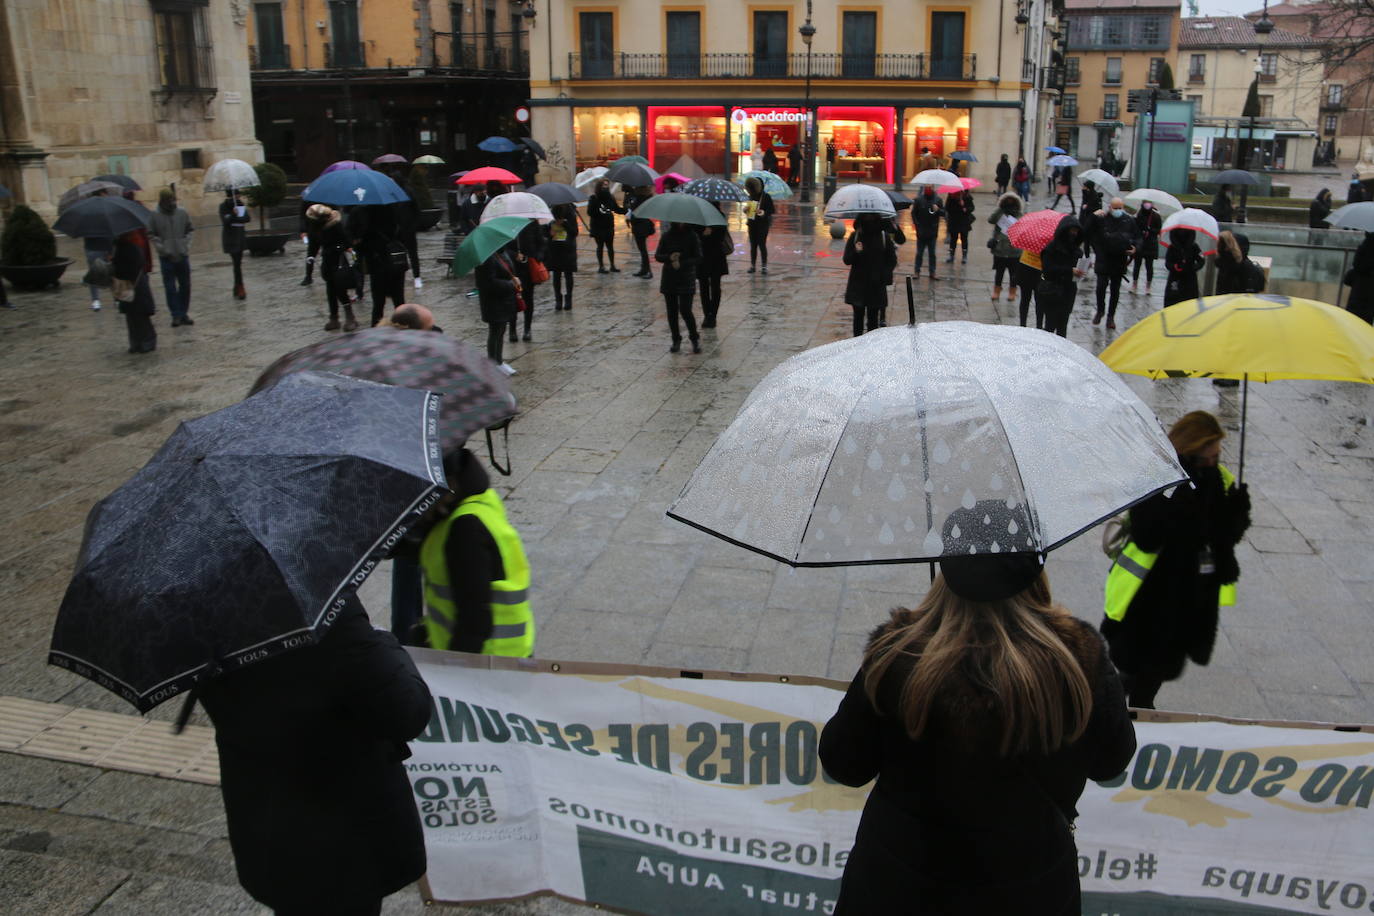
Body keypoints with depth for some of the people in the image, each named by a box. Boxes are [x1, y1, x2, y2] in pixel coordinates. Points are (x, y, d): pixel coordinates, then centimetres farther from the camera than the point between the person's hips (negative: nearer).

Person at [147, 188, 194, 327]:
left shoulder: (182, 212, 0)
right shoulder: (155, 215, -4)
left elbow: (189, 231, 9)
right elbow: (151, 235, 0)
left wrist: (186, 246, -2)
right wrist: (163, 249, -9)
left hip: (183, 255, 2)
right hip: (166, 258, -2)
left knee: (185, 286, 9)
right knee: (170, 287, 0)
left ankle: (184, 313, 20)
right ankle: (176, 315, 6)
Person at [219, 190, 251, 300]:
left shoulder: (240, 204, 9)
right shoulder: (223, 206, -5)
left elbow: (247, 219, 1)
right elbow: (225, 220, -15)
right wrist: (233, 215, -26)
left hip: (240, 237, 5)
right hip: (230, 238, -5)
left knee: (238, 262, 8)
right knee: (237, 263, -13)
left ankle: (237, 289, 15)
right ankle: (240, 289, -14)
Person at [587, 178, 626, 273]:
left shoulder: (610, 197, 5)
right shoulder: (594, 198, -9)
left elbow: (617, 209, 9)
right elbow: (590, 212, -13)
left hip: (609, 226, 4)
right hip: (598, 227, -4)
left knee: (610, 246, 9)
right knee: (600, 246, 4)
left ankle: (612, 265, 16)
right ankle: (601, 266, 11)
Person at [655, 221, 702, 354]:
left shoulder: (692, 236, -4)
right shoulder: (667, 236, 4)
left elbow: (698, 258, -7)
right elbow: (657, 256, 3)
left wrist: (682, 263, -20)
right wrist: (669, 258, -17)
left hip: (686, 279, -3)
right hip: (669, 279, 3)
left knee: (685, 310, -10)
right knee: (672, 311, 6)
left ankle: (695, 339, 10)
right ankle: (676, 340, 19)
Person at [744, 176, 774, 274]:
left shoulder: (766, 196, -7)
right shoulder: (751, 197, 7)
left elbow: (771, 210, -5)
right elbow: (746, 209, 17)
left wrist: (763, 212, -23)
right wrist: (745, 209, -6)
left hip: (763, 224, -5)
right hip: (752, 224, 5)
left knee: (762, 244, -7)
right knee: (753, 245, 7)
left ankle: (764, 266, 0)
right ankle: (752, 265, 14)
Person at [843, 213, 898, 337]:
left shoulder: (884, 236, -1)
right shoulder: (855, 236, 0)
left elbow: (892, 261, 5)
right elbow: (847, 260, 0)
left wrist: (884, 276, -8)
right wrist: (856, 252, -20)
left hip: (876, 285, 0)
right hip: (858, 284, 1)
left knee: (873, 317, 2)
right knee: (858, 315, 3)